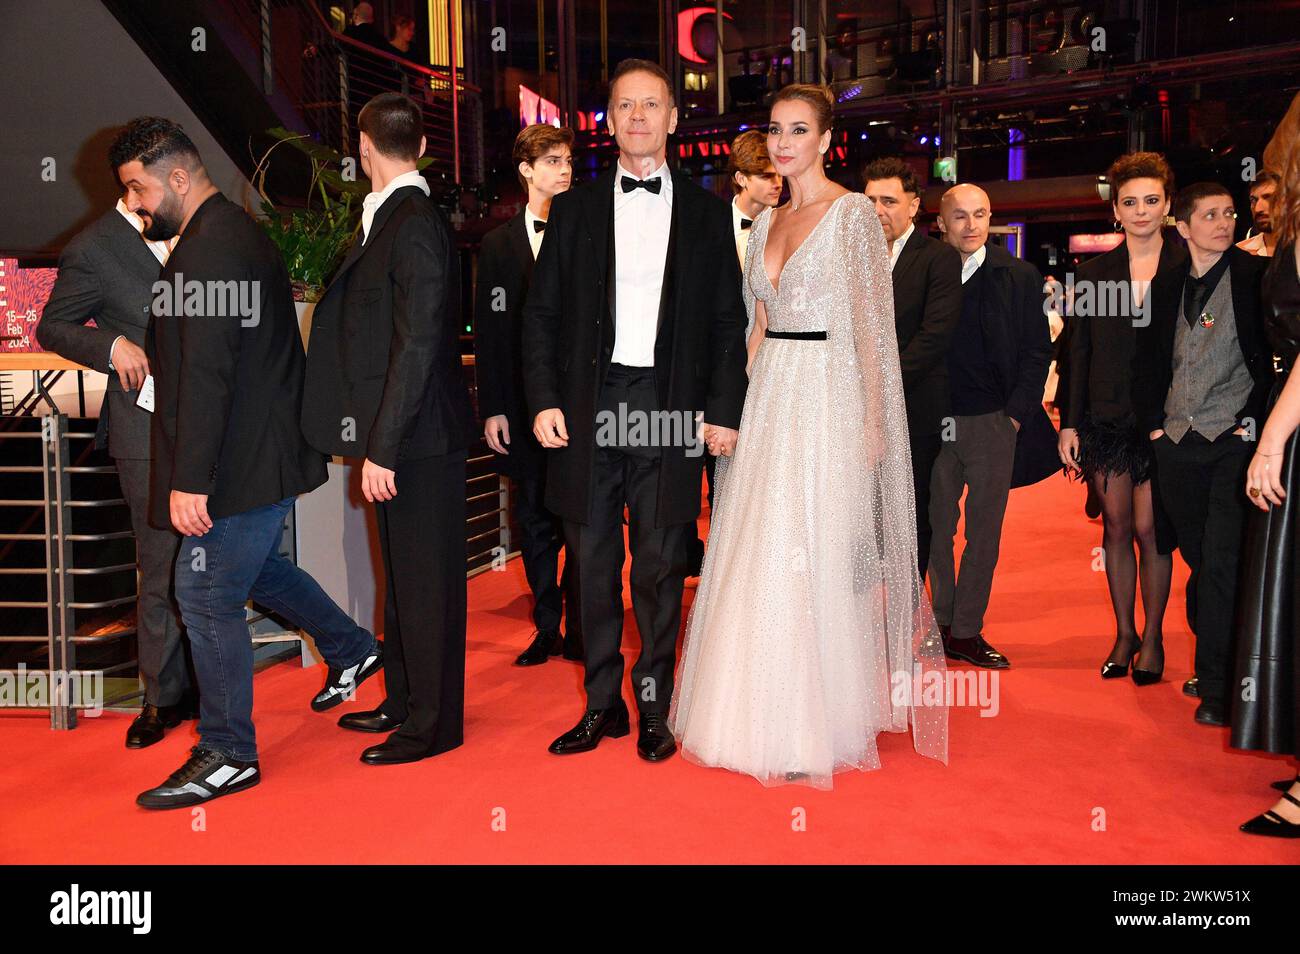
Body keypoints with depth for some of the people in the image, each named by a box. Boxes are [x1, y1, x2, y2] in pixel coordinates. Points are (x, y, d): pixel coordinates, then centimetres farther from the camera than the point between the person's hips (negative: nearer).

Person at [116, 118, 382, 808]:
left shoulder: (210, 250, -19)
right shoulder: (235, 232, 14)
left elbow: (206, 378, -26)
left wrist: (190, 481, -25)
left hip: (243, 461, -11)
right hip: (267, 450, 11)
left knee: (206, 594, -3)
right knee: (251, 567, 25)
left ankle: (228, 755, 10)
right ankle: (352, 649, 41)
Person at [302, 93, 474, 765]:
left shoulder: (414, 225, -17)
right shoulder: (390, 220, 12)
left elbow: (418, 345, -22)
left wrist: (382, 448, -21)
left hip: (419, 441, -9)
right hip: (399, 438, 9)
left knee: (426, 582, 3)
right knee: (400, 576, 19)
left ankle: (433, 724, 18)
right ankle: (403, 700, 35)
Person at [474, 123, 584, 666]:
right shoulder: (498, 245, 9)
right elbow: (488, 333, 6)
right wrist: (492, 409, -1)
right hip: (523, 410, 2)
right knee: (535, 522, 9)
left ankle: (580, 630, 15)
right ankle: (547, 629, 21)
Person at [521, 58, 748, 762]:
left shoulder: (706, 211, 9)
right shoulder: (574, 209, 10)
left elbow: (729, 321, 6)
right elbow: (541, 313, 8)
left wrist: (724, 410, -3)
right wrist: (544, 402, -3)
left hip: (670, 410, -1)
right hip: (588, 407, 2)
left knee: (661, 567, 4)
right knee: (593, 564, 8)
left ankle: (654, 710, 19)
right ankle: (602, 706, 21)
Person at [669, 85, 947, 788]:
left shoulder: (853, 213, -3)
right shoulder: (767, 221, 15)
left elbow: (871, 326, -8)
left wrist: (873, 421, -12)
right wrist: (742, 401, 9)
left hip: (828, 399, -6)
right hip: (767, 398, 6)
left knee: (813, 562, -3)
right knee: (761, 560, 7)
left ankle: (817, 729, 10)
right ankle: (766, 720, 21)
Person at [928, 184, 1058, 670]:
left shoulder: (1020, 277, 5)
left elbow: (1037, 351, 5)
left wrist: (1017, 415, -3)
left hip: (994, 424, 0)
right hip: (933, 423, 0)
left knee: (984, 532, 4)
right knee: (936, 529, 6)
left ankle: (967, 632, 14)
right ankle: (940, 626, 17)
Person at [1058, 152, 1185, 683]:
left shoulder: (1188, 268, 2)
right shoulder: (1093, 273, 8)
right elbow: (1078, 352, 7)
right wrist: (1069, 424, 2)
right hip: (1106, 420, 2)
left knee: (1150, 530, -1)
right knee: (1116, 527, 8)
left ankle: (1152, 639, 16)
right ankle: (1124, 634, 22)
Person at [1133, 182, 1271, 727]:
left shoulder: (1256, 276, 0)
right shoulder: (1165, 286, 12)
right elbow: (1145, 362, 16)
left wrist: (1255, 419, -11)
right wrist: (1154, 424, 8)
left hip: (1235, 440, -4)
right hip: (1176, 443, 4)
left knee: (1223, 563, -8)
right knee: (1199, 561, 10)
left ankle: (1217, 687, -1)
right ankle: (1214, 664, 24)